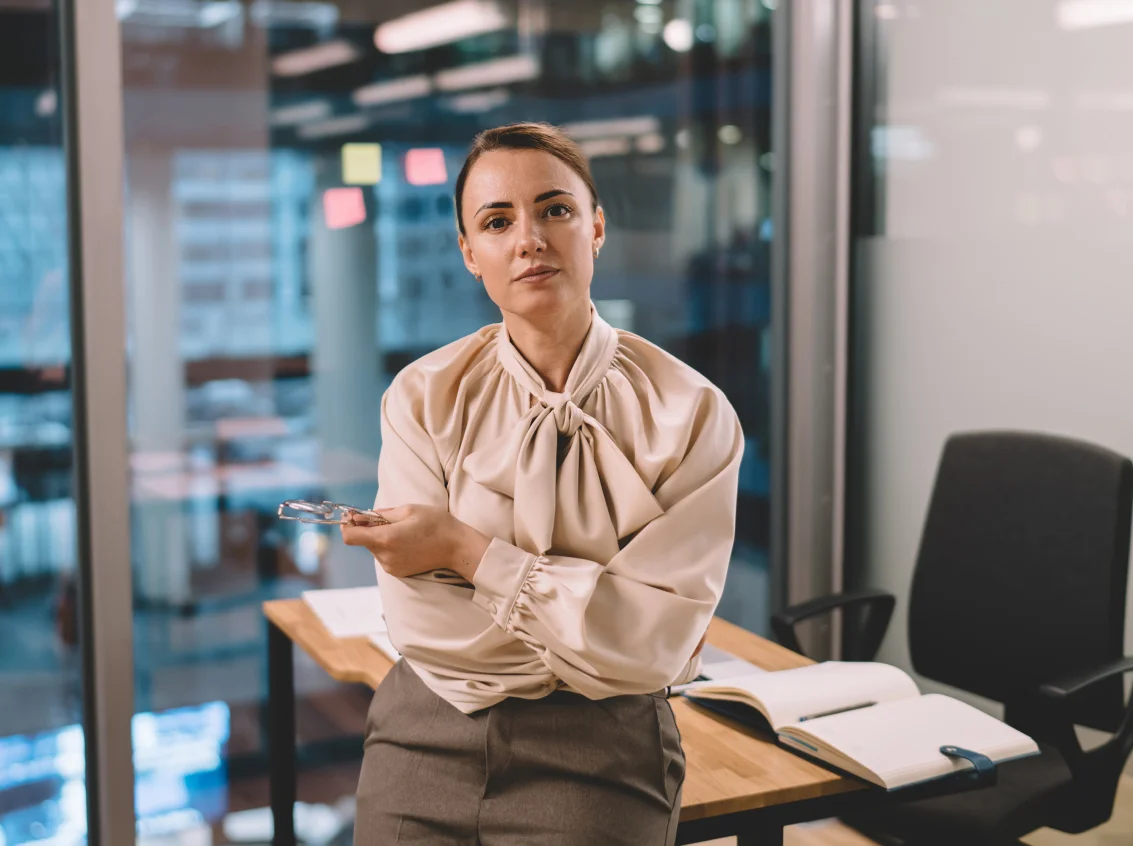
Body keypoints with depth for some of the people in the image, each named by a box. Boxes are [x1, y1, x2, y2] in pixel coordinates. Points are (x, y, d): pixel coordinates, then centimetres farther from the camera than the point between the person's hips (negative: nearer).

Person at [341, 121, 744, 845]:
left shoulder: (689, 413, -8)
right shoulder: (423, 398, -3)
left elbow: (654, 643, -15)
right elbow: (423, 625, -9)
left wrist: (472, 553, -16)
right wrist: (595, 616, -13)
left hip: (599, 751, -2)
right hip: (427, 736, 2)